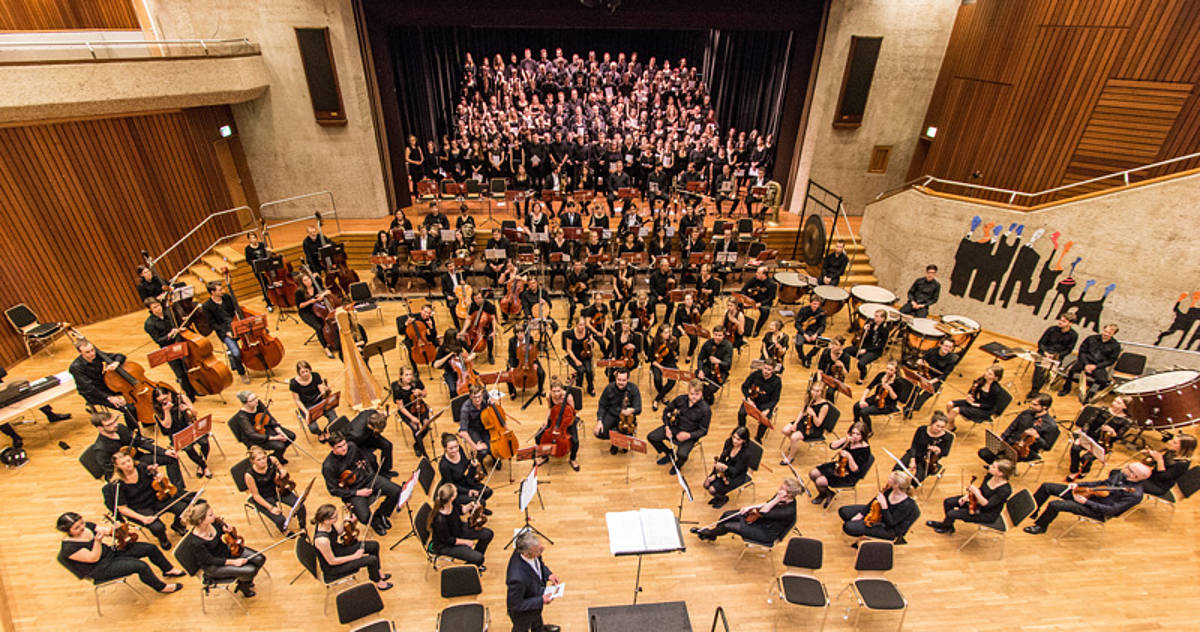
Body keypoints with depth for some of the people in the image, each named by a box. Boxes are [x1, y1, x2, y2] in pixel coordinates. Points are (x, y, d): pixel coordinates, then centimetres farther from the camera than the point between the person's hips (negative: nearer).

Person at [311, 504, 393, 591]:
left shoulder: (325, 523, -16)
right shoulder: (322, 540, -38)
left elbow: (338, 532, 6)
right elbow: (332, 561, -25)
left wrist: (343, 521, -12)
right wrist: (354, 556, -17)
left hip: (337, 550, 8)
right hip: (332, 567, -8)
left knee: (374, 545, 7)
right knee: (372, 559, -15)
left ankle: (378, 572, 33)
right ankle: (378, 582, 17)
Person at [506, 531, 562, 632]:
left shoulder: (526, 551, -28)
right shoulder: (518, 578, -48)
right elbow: (516, 605, -31)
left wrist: (548, 574, -17)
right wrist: (541, 601, -29)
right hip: (522, 612, -6)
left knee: (537, 616, 38)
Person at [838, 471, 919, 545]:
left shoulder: (907, 504, -31)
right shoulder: (890, 489, -13)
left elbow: (890, 523, -27)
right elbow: (875, 501, 1)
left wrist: (884, 505, -36)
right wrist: (861, 514, -1)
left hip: (889, 529, -7)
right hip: (878, 513, 7)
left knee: (849, 527, -23)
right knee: (843, 511, 2)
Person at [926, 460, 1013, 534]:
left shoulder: (1005, 490, -32)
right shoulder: (990, 475, -10)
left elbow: (986, 505, -29)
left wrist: (976, 492, -39)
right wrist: (967, 496, -4)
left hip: (988, 514, -8)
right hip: (977, 501, 8)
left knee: (951, 514, -15)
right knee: (947, 502, 1)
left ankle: (944, 526, 22)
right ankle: (950, 528, 25)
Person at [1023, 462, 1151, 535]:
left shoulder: (1135, 494, -21)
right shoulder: (1120, 474, 0)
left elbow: (1112, 510, -21)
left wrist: (1086, 502, -25)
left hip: (1097, 511, -8)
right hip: (1088, 492, 8)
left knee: (1054, 504, -26)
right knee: (1046, 486, -1)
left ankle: (1040, 526, 0)